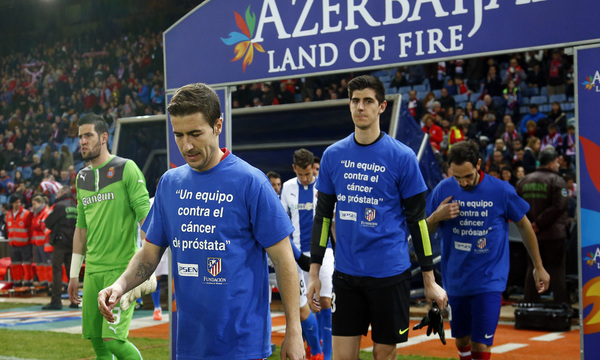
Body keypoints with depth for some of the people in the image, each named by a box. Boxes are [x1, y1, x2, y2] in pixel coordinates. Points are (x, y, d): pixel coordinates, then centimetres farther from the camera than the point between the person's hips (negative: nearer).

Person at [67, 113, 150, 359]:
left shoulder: (126, 169, -5)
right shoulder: (82, 177, 15)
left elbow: (145, 215, -10)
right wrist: (74, 273, 19)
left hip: (123, 268, -6)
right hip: (93, 270, 6)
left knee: (113, 339, -14)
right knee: (96, 339, 6)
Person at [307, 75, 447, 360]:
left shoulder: (402, 156, -4)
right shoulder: (333, 155, 5)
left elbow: (417, 219, -1)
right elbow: (322, 215, 11)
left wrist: (429, 280, -1)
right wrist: (314, 272, 7)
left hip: (390, 273, -3)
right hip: (346, 273, 3)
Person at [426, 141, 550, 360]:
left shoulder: (501, 190, -9)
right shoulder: (443, 190, -3)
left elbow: (524, 226, 6)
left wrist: (538, 267, 12)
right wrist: (436, 217, -18)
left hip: (489, 281, -3)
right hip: (455, 281, 3)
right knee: (461, 341, 14)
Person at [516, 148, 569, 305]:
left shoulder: (524, 180, 8)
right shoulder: (556, 180, -11)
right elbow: (559, 205, -22)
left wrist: (527, 223, 4)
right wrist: (539, 224, -18)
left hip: (531, 234, 6)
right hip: (554, 233, -5)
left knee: (533, 268, 14)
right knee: (557, 269, 1)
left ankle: (530, 304, 16)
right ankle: (561, 305, 2)